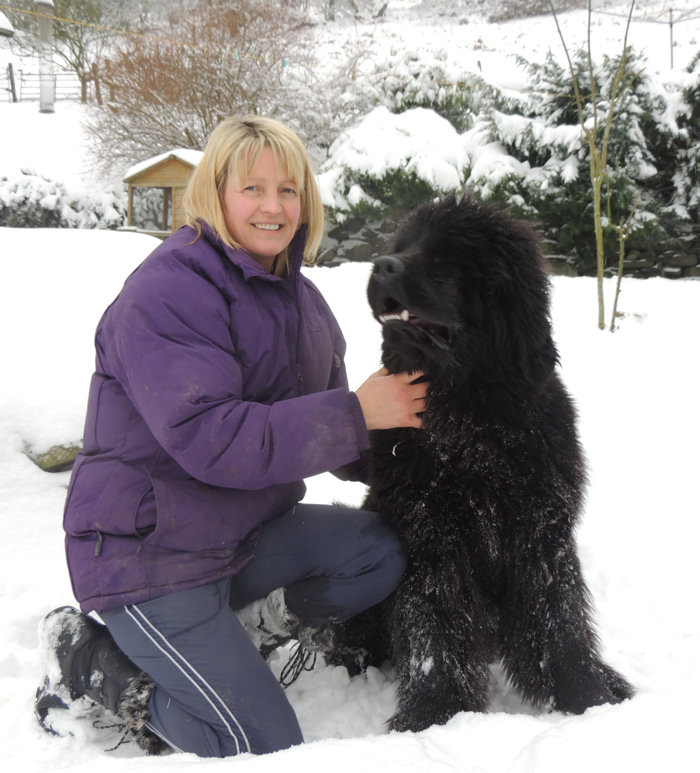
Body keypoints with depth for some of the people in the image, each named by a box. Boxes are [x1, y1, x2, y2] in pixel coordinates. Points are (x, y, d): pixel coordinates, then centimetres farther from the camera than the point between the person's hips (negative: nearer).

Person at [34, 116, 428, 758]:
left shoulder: (298, 296, 9)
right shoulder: (167, 291, -19)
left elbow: (314, 424, 11)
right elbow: (208, 438, -30)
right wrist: (355, 413, -28)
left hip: (244, 533, 8)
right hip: (146, 554, -8)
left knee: (380, 550, -10)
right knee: (264, 746, -7)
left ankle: (223, 636, 3)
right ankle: (90, 661, 8)